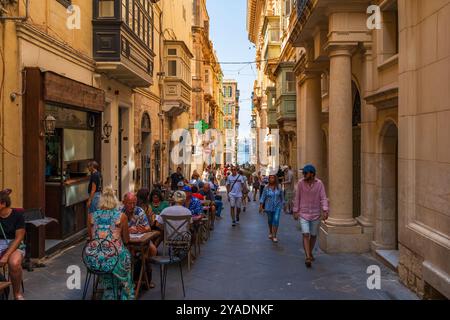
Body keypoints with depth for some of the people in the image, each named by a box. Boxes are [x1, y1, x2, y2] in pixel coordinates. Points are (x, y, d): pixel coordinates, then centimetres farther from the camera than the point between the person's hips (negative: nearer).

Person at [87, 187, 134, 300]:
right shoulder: (121, 216, -5)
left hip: (95, 260, 3)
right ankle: (126, 297, 40)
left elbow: (91, 238, 13)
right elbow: (126, 240, 2)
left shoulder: (92, 216, 2)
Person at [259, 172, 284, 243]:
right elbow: (263, 197, -5)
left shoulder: (279, 187, -3)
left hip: (277, 207, -1)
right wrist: (261, 206, -10)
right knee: (270, 220, 15)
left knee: (276, 220, -13)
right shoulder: (266, 188, -5)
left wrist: (282, 205, 13)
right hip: (269, 207, 1)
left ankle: (274, 236, -10)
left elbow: (282, 197, 8)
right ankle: (270, 233, 39)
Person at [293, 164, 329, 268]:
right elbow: (297, 198, -1)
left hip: (315, 214, 1)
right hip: (303, 213, -1)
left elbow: (323, 198, -11)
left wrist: (325, 211, -23)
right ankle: (308, 257, -14)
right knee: (306, 235, -13)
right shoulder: (301, 183, -8)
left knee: (313, 235, 14)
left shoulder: (319, 184, -9)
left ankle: (310, 252, 36)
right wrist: (295, 211, 0)